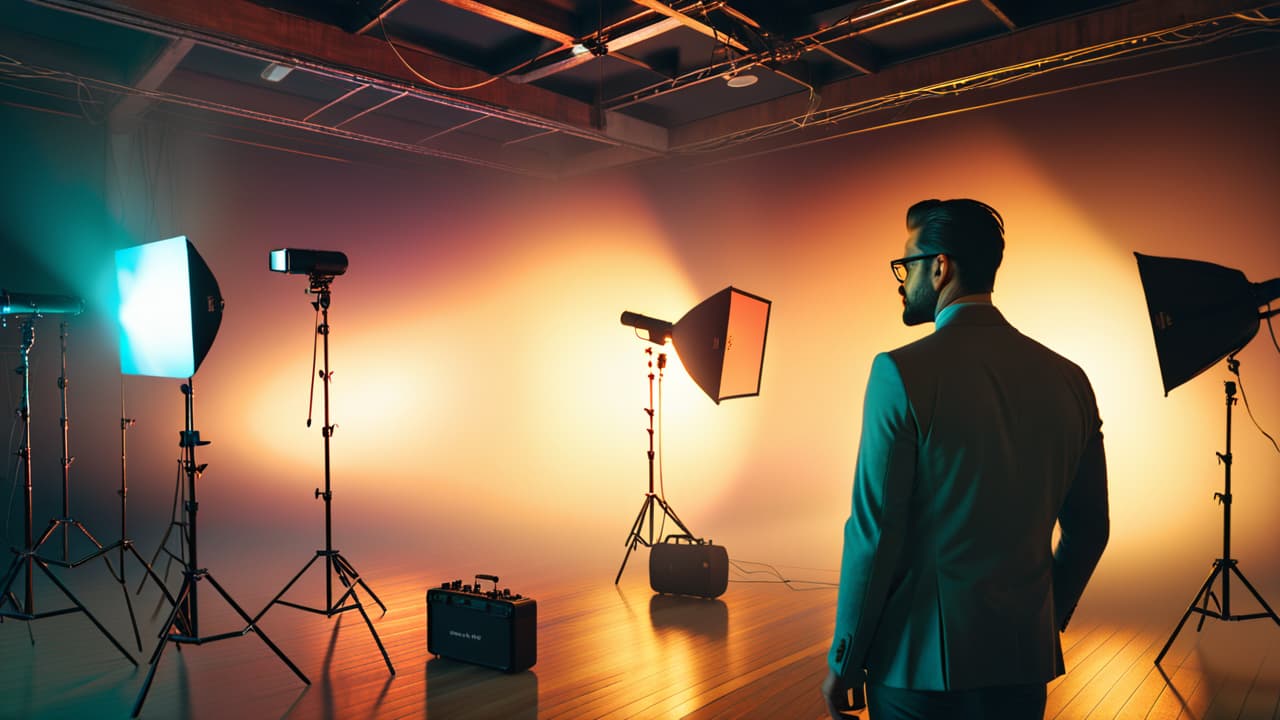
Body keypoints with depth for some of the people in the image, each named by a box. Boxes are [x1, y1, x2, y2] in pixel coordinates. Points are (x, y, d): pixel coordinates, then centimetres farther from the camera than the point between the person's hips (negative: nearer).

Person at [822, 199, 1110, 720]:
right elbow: (1089, 528, 7)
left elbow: (874, 532, -17)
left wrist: (843, 663, -6)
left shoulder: (902, 371, -17)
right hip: (1025, 659, 5)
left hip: (920, 658, -5)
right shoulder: (1067, 378, 0)